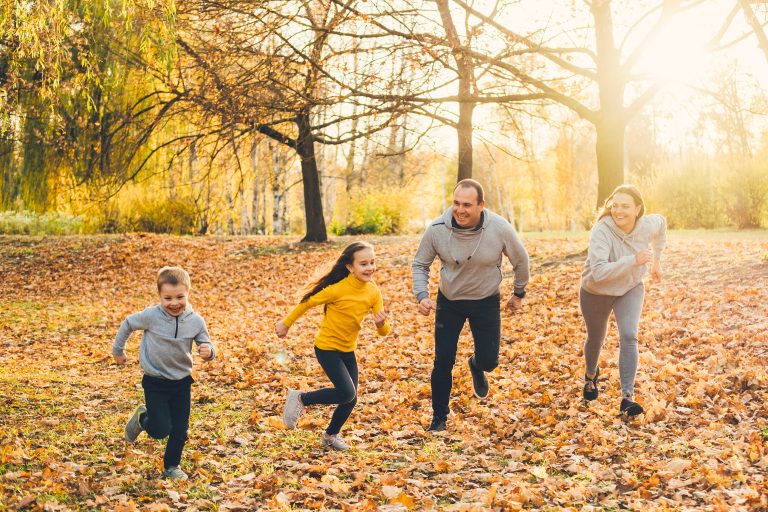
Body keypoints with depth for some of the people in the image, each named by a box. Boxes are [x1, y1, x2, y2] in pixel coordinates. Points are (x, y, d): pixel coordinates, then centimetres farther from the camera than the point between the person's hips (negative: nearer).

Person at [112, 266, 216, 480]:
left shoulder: (196, 321, -10)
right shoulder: (151, 316, -17)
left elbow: (206, 346, -1)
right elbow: (128, 323, 2)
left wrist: (209, 351, -26)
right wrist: (118, 349, 13)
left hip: (182, 382, 3)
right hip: (155, 382, -3)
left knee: (180, 429, 7)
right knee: (161, 430, -5)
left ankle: (172, 466, 29)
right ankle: (142, 418, 26)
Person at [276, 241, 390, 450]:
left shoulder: (373, 292, -8)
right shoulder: (338, 289, -25)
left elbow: (384, 332, -7)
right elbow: (308, 303, -11)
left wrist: (381, 324, -30)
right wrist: (286, 323, -1)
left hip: (348, 350, 6)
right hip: (327, 348, -6)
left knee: (350, 398, 7)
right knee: (347, 393, -15)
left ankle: (331, 435, 32)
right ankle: (300, 398, 5)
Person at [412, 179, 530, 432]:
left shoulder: (500, 228, -23)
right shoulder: (436, 230, -22)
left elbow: (520, 260, -2)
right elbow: (420, 264, -4)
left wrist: (519, 293, 9)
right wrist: (422, 295, -19)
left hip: (487, 301, 0)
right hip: (449, 301, 0)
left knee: (489, 361, 0)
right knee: (443, 363, 0)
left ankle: (476, 366, 41)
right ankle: (439, 418, 21)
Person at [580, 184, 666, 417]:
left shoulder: (649, 225, -20)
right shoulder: (602, 231, -35)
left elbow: (661, 223, 8)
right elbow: (599, 272, -44)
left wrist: (657, 259, 10)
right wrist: (634, 260, -48)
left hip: (631, 289, 2)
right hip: (596, 293, -2)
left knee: (629, 337, -19)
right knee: (596, 338, 20)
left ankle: (627, 397, -17)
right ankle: (591, 376, 52)